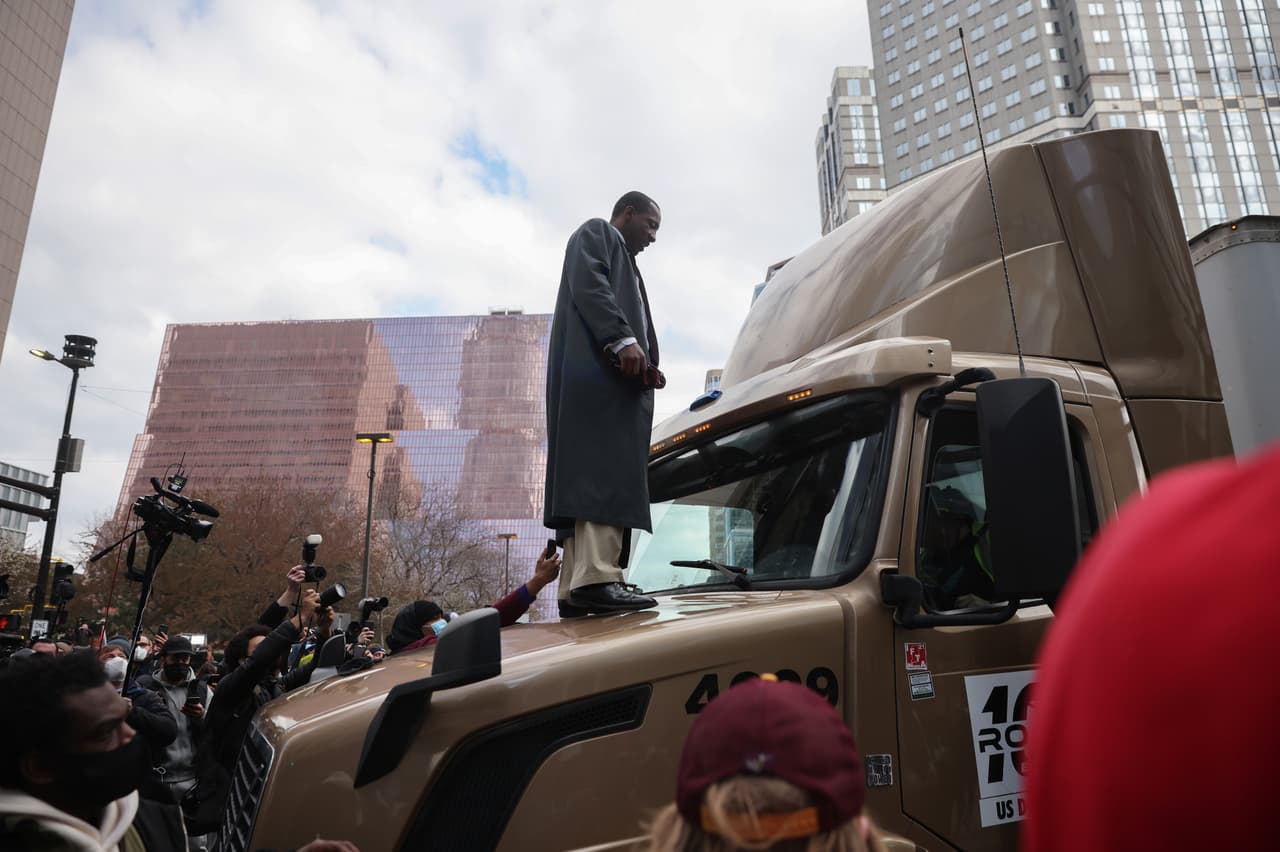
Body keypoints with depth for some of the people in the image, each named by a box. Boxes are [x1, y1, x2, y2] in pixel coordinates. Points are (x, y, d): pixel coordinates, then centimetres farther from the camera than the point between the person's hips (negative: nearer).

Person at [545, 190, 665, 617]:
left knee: (593, 477, 0)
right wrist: (623, 340, -20)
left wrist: (645, 367, 13)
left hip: (616, 378, 9)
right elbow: (588, 286, -8)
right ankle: (596, 578, -28)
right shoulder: (596, 232, 11)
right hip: (598, 370, -9)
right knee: (605, 473, -20)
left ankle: (577, 589, -3)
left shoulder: (622, 259, 37)